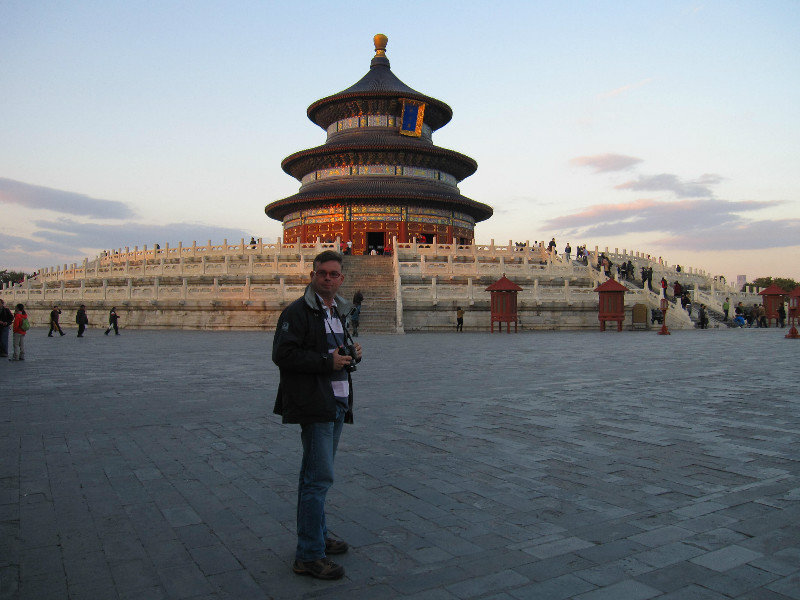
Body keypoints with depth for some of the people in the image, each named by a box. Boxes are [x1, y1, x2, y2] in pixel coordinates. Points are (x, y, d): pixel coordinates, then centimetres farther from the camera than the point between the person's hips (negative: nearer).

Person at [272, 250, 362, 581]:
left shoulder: (337, 312, 16)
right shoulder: (297, 311, -11)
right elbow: (282, 354, -20)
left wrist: (351, 353, 4)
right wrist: (327, 362, -20)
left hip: (337, 403, 9)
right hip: (314, 404, -9)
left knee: (317, 475, 19)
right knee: (319, 476, -8)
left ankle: (317, 536, 32)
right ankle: (309, 556, 2)